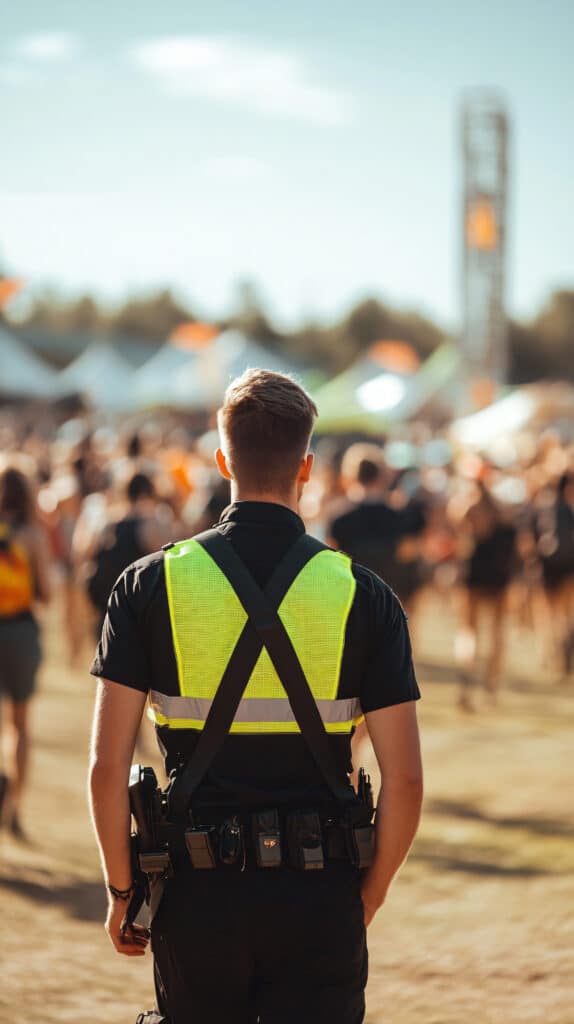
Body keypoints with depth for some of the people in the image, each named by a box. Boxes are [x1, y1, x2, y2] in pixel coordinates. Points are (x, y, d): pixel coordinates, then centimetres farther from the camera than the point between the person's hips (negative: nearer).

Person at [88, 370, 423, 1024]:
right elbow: (405, 779, -4)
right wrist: (369, 896, 9)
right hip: (318, 895, 0)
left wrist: (121, 892, 7)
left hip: (198, 893, 1)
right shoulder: (362, 595, -3)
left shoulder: (150, 585, -3)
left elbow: (107, 767, -5)